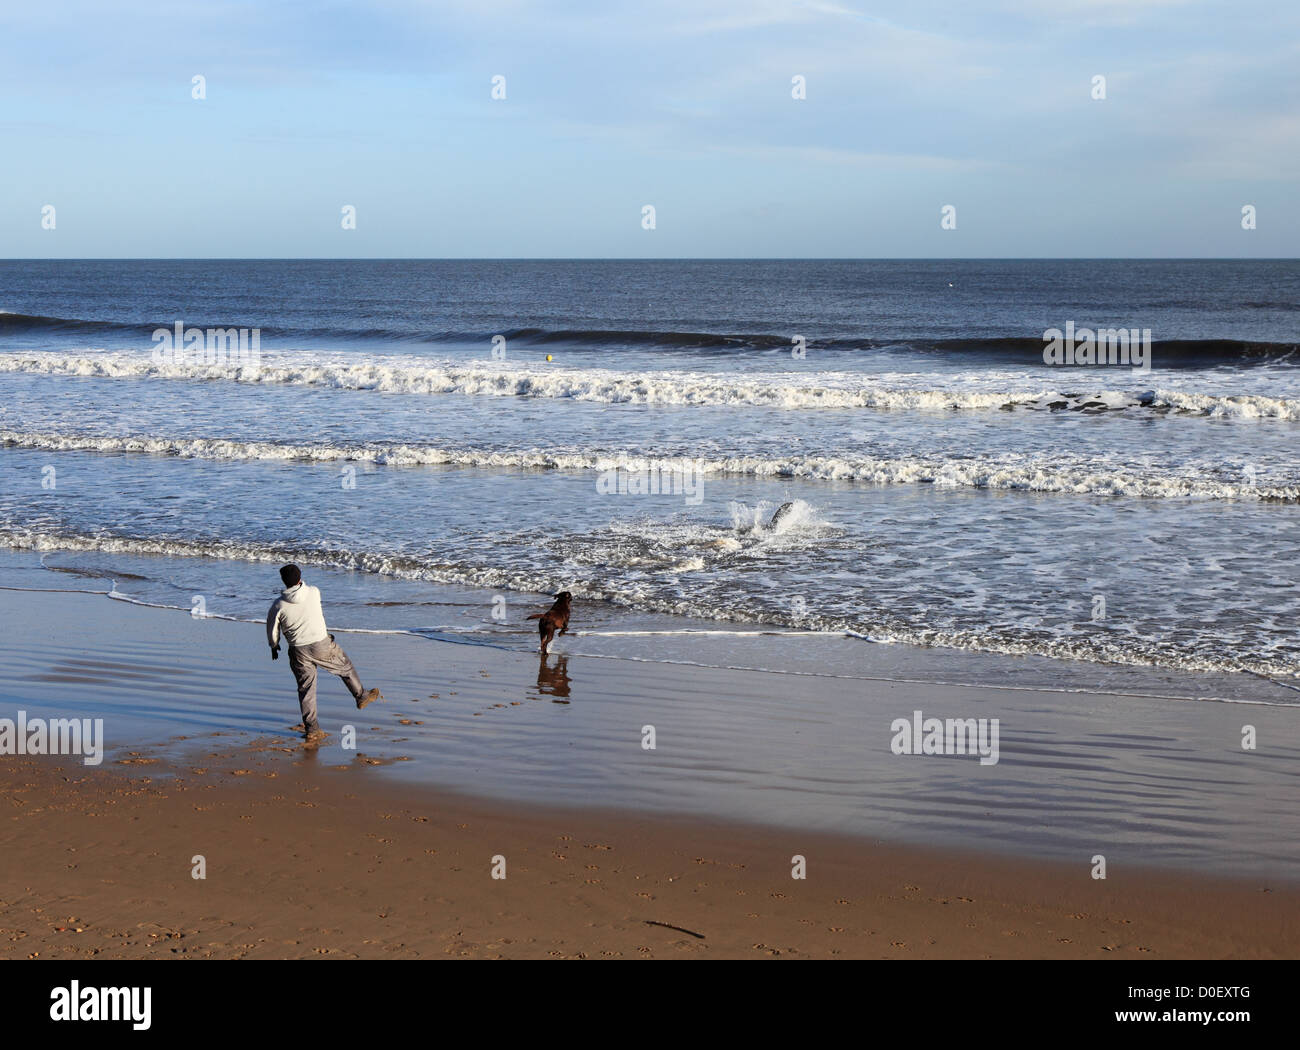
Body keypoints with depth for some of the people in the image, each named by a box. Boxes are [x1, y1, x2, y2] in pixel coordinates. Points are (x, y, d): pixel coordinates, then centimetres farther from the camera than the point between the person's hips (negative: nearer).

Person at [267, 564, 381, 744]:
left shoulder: (278, 605, -12)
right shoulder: (313, 592, -10)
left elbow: (272, 631, -2)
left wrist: (274, 646, 18)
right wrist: (302, 585, 36)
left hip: (299, 652, 0)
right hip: (322, 645, 0)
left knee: (306, 688, 10)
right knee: (345, 667, 25)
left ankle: (311, 730, 11)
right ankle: (361, 697, 43)